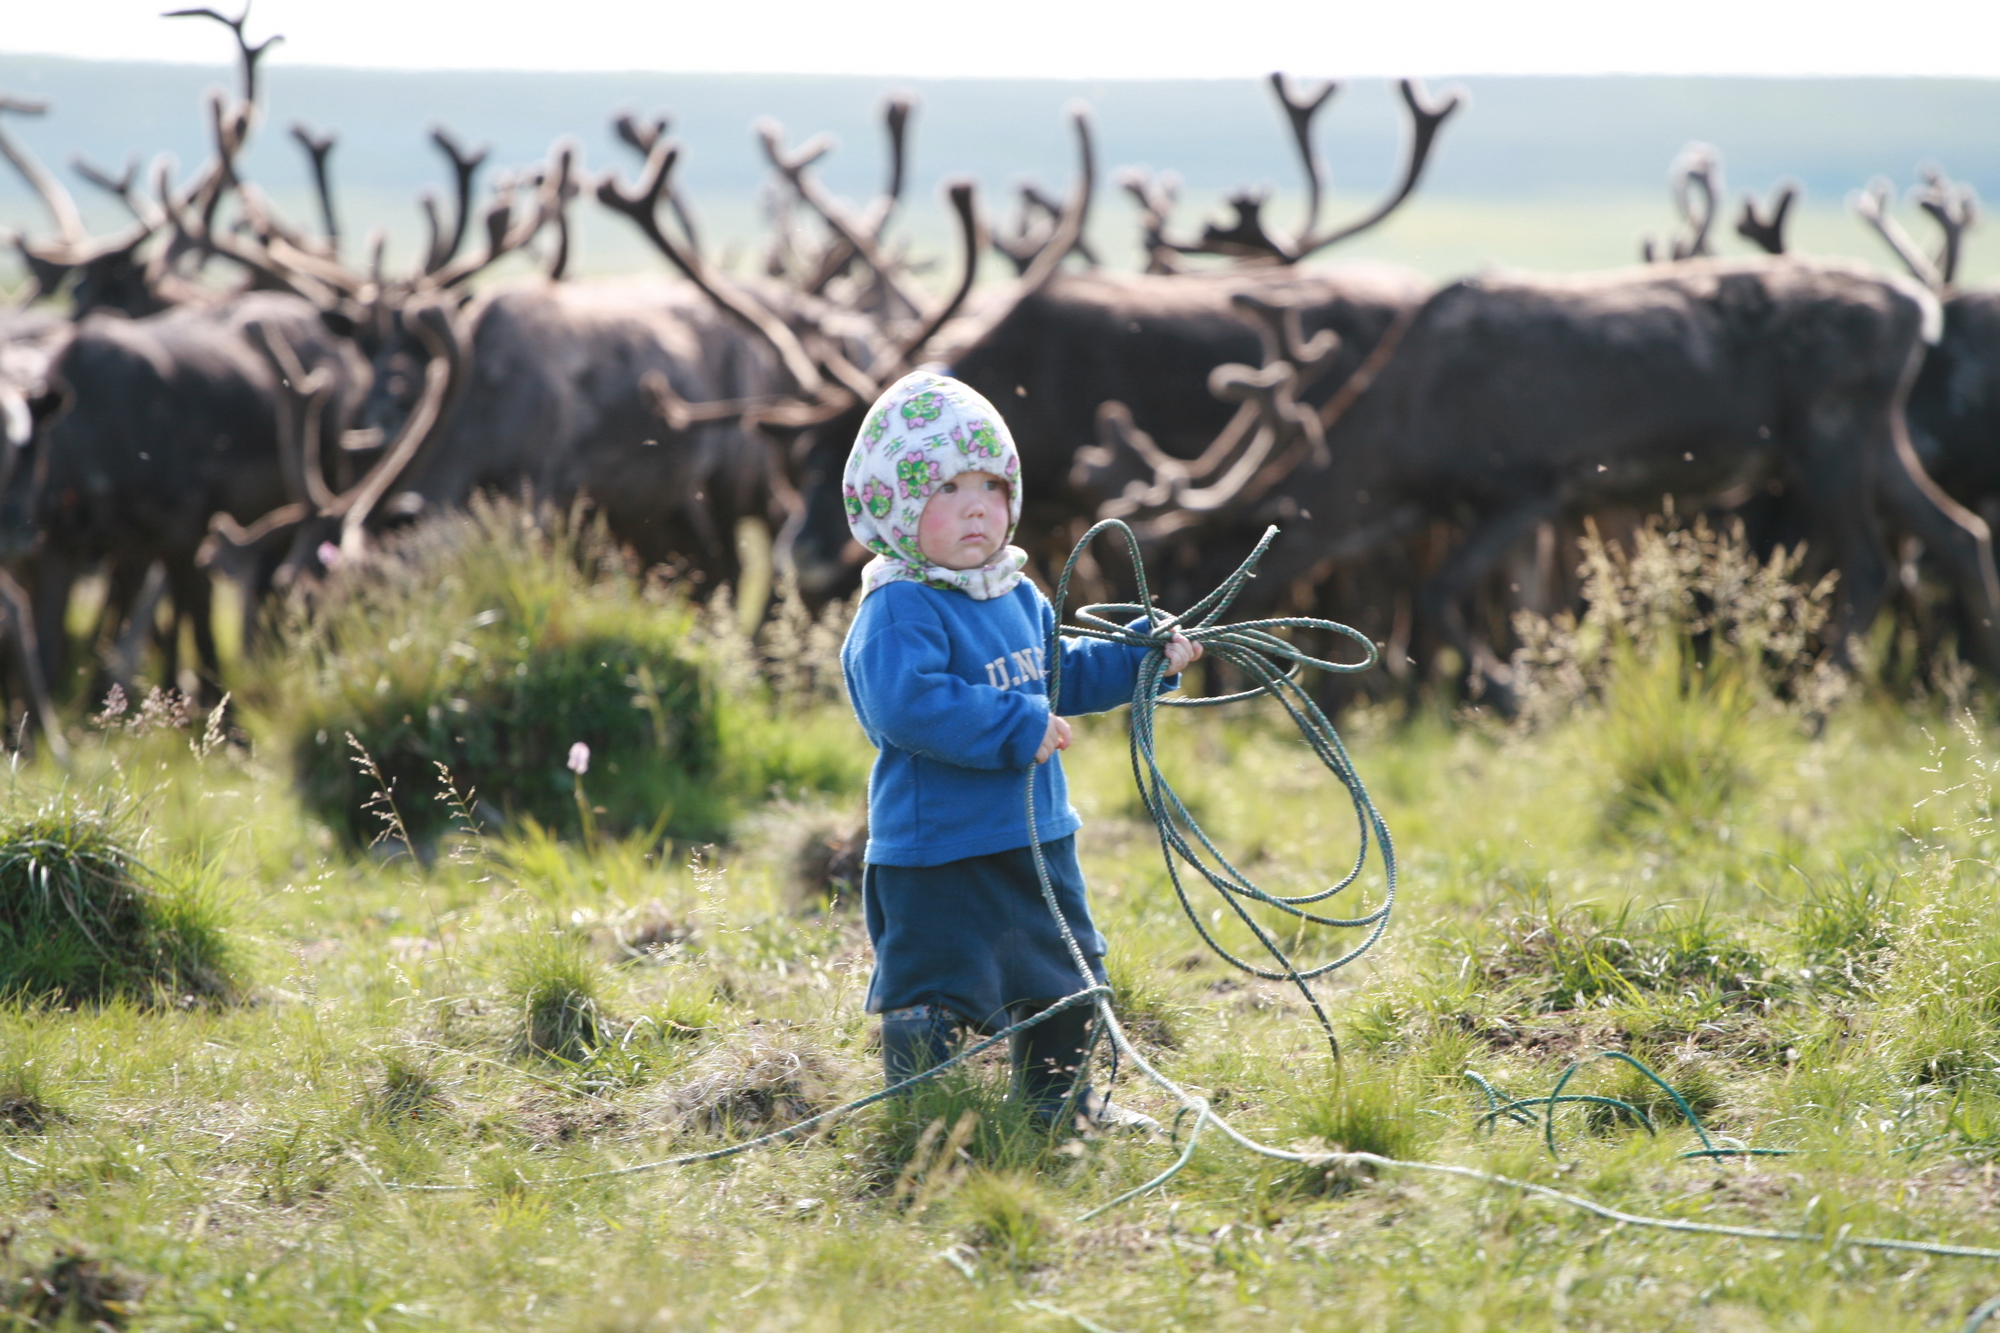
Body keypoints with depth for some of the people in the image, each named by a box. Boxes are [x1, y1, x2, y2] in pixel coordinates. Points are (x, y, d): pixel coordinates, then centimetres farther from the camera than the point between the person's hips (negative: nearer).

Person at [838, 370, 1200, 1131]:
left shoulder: (1020, 599, 10)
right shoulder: (898, 612, -18)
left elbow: (1061, 675, 26)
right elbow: (908, 703, -33)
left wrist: (1143, 661, 17)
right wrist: (1017, 728, -30)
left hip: (1037, 840, 9)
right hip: (937, 850, -9)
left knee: (1063, 978, 21)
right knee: (937, 993, -7)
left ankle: (1061, 1099, 38)